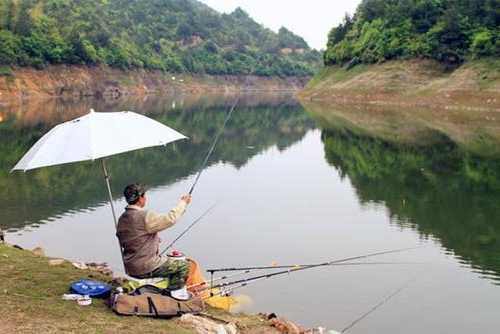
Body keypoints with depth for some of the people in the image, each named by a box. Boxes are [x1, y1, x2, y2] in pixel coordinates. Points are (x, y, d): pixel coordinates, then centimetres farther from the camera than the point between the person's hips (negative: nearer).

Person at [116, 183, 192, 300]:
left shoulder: (122, 218, 5)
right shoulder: (145, 216, -23)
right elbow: (170, 219, -23)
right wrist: (183, 203, -8)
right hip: (146, 268, -9)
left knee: (168, 260, 30)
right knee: (183, 265, 3)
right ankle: (175, 290, 10)